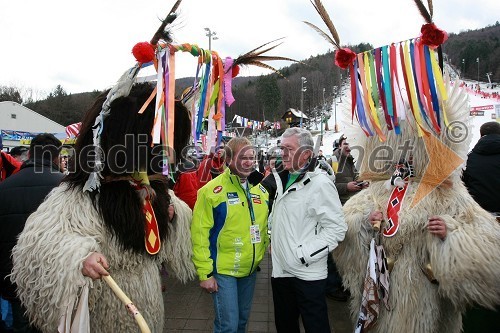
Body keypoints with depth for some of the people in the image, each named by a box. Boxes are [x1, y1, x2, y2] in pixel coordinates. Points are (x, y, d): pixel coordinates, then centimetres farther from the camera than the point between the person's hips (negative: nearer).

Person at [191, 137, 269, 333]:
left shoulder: (260, 190, 2)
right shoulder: (212, 191, -16)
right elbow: (200, 235, -15)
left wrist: (263, 253, 11)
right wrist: (205, 272, -16)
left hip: (250, 269, 6)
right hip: (223, 270, -6)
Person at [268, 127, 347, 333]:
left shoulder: (320, 183, -15)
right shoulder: (283, 180, 9)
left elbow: (336, 228, -19)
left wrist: (304, 254, -20)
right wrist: (273, 240, 11)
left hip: (307, 274, -7)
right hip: (280, 270, 7)